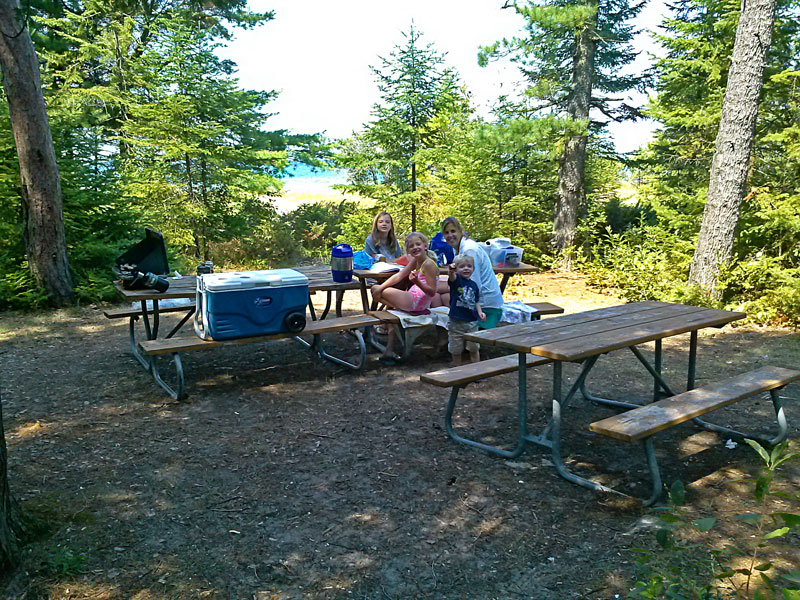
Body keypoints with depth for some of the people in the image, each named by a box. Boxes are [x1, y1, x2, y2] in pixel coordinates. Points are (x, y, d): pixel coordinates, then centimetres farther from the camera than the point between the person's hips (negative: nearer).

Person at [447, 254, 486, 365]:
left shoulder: (473, 285, 7)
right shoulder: (456, 280, -6)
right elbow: (452, 278, -31)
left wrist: (479, 312, -2)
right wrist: (451, 271, -55)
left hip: (472, 321, 3)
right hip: (456, 321, -3)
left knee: (474, 348, 9)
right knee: (456, 350, 8)